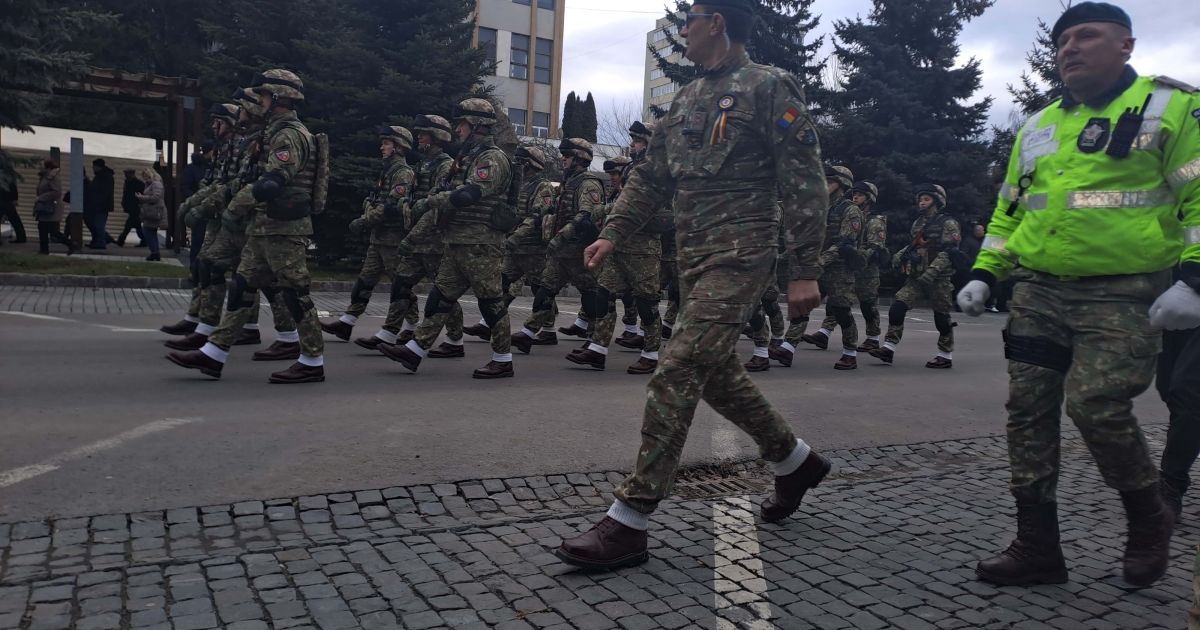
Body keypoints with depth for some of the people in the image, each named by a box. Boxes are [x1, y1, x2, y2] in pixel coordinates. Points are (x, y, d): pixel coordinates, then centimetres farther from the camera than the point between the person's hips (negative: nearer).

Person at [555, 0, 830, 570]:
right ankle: (796, 460, 36)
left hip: (740, 255, -9)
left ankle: (629, 522, -10)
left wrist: (806, 271, -15)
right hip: (693, 257, 9)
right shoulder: (686, 99, 19)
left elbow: (804, 183, -9)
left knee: (677, 373, -15)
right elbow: (651, 176, 20)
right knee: (715, 373, 15)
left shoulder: (769, 87, -4)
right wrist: (613, 233, 7)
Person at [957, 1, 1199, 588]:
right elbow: (1009, 209, 23)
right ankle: (1036, 545, 12)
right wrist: (984, 274, 14)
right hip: (1038, 293, 6)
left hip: (1124, 298, -6)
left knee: (1096, 404, -16)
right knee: (1029, 410, 1)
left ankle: (1148, 517, 14)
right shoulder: (1037, 127, 18)